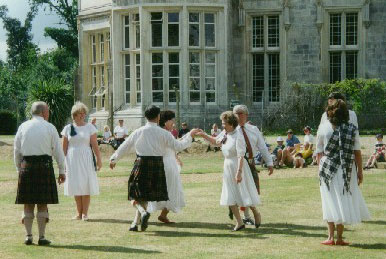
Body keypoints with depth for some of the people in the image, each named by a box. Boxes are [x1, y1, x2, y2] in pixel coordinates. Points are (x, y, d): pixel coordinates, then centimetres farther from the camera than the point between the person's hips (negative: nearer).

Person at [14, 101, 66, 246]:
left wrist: (19, 169, 16)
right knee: (43, 204, 3)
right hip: (45, 165, -2)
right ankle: (42, 237, 1)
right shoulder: (50, 128, 1)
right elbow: (58, 151, 0)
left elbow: (17, 151, 8)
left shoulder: (23, 127, 7)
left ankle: (28, 236, 6)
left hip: (27, 165, 2)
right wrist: (62, 171, 6)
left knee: (28, 203, 8)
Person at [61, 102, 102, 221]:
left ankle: (85, 213, 3)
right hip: (72, 159, 1)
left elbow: (94, 145, 0)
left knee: (86, 186, -3)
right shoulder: (68, 128, 6)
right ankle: (79, 213, 13)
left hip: (86, 159, -1)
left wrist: (99, 159, -6)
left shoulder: (89, 127, 3)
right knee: (76, 186, 4)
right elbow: (64, 147, 8)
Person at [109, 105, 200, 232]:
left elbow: (125, 147, 8)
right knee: (145, 195, 15)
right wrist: (190, 135, 15)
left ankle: (143, 212, -22)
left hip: (141, 164, -1)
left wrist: (114, 159, 21)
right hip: (158, 165, 1)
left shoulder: (139, 132, -1)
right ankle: (135, 223, 16)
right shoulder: (164, 133, -4)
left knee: (136, 195, 8)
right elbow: (178, 146, 0)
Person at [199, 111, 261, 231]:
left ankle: (256, 214, 26)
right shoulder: (225, 134, 5)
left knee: (244, 193, 2)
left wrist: (239, 172, -28)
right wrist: (204, 135, 15)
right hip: (228, 166, 8)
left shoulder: (238, 136, -20)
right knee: (230, 196, 7)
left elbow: (241, 156, -23)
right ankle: (239, 222, 14)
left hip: (238, 166, -8)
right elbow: (216, 141, 25)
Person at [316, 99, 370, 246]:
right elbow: (357, 153, 0)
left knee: (331, 202, 5)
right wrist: (360, 171, 6)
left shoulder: (323, 128, -2)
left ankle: (331, 237, 0)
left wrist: (321, 168, 14)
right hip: (347, 171, 1)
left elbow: (319, 152, 2)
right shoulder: (352, 129, 0)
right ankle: (339, 237, 8)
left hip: (328, 171, -1)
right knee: (345, 201, 9)